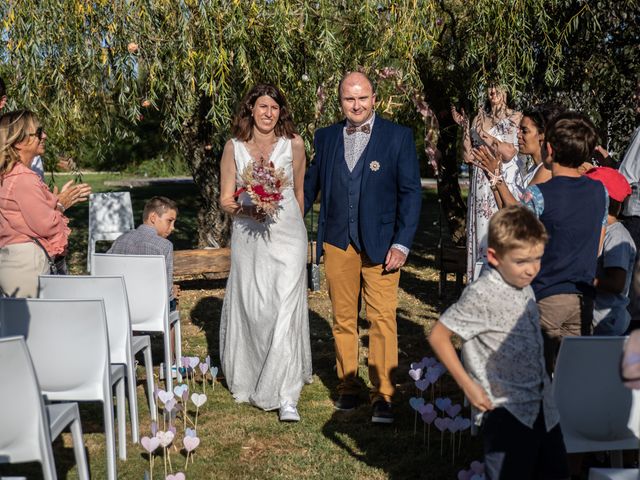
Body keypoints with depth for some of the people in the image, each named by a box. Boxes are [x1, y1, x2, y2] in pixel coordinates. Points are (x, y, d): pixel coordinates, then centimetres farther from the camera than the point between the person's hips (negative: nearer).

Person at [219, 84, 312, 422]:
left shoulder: (293, 144, 2)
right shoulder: (234, 147, 4)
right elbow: (225, 200, 5)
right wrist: (245, 209, -16)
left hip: (287, 236, -1)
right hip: (248, 239, 1)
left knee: (285, 309, -9)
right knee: (250, 309, 6)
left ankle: (285, 395, -7)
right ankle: (248, 380, 29)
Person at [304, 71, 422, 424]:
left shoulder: (398, 137, -2)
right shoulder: (325, 137, 8)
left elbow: (411, 193, -3)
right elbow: (310, 185, 15)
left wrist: (402, 244, -10)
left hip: (380, 243, -3)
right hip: (337, 243, 3)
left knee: (382, 319, -5)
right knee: (343, 319, 11)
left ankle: (382, 395, 4)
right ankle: (347, 386, 24)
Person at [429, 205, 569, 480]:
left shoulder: (524, 287, 4)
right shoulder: (481, 296, -19)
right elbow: (438, 336, -16)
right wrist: (468, 386, -16)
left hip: (542, 406, 8)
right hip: (505, 411, -8)